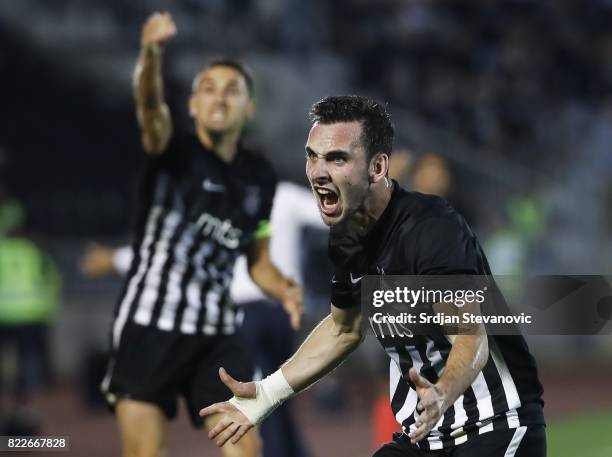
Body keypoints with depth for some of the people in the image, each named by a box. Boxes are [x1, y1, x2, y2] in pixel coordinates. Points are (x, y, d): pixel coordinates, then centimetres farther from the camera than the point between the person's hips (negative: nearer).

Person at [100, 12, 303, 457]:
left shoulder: (260, 177, 9)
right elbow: (150, 104, -29)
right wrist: (152, 53, -51)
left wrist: (283, 290, -4)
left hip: (216, 332, 4)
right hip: (149, 324, -4)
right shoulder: (175, 150, -5)